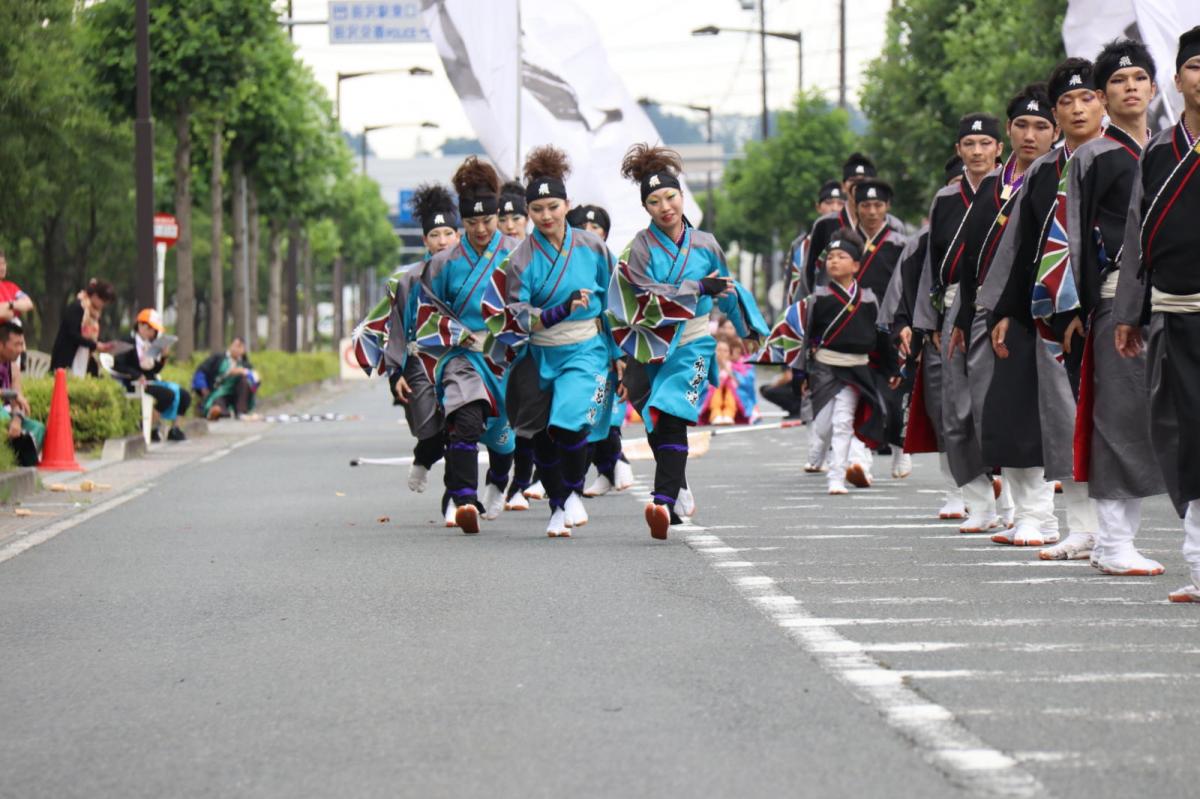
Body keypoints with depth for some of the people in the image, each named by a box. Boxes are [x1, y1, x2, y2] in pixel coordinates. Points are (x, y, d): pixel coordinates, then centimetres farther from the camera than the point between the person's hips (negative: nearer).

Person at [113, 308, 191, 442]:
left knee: (184, 395, -4)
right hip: (135, 384, -9)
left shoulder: (151, 345, 16)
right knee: (168, 394, -29)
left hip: (152, 381, 9)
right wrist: (136, 375, -25)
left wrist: (163, 357, 0)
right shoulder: (128, 342, -7)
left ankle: (175, 428, -1)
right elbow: (117, 364, -18)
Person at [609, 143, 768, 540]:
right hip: (650, 347, 1)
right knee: (658, 425, 7)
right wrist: (699, 288, -19)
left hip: (691, 347, -1)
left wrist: (748, 329, 34)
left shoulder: (704, 244, 5)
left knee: (671, 417, -19)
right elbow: (648, 296, -14)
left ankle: (664, 500, -29)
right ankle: (679, 488, 30)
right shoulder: (639, 248, -3)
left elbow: (726, 288, 21)